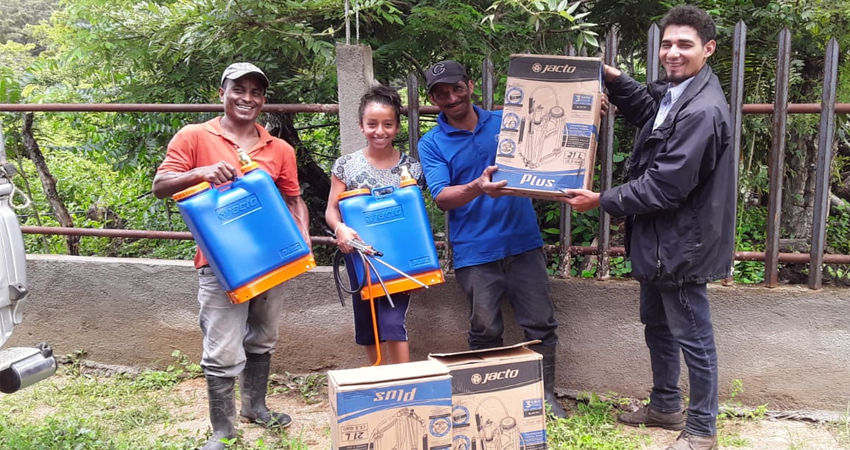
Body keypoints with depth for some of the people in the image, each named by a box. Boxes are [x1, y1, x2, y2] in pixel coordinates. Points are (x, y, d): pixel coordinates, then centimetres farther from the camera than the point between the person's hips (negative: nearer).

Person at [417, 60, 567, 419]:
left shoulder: (506, 122, 6)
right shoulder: (432, 144, -1)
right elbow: (442, 198, -13)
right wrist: (478, 188, -33)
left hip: (523, 242, 2)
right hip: (475, 251, -2)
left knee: (541, 324, 6)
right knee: (485, 331, 7)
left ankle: (546, 395, 22)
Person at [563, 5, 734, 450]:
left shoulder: (701, 112, -25)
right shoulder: (673, 92, 5)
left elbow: (664, 186, -25)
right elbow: (647, 108, 30)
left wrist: (603, 201, -15)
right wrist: (615, 80, 12)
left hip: (681, 243, -10)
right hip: (659, 238, 10)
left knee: (693, 337, 6)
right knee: (657, 325, 22)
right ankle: (665, 406, 41)